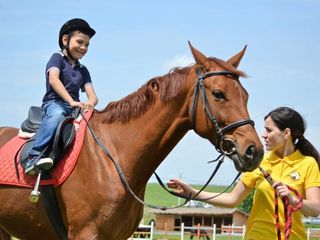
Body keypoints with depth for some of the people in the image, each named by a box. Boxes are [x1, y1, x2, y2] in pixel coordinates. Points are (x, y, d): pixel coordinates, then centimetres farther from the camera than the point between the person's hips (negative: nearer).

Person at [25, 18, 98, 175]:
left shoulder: (83, 70, 22)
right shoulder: (58, 58, 5)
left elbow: (93, 96, 10)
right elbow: (53, 80, -15)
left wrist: (89, 104, -17)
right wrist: (72, 101, -28)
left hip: (75, 108, 6)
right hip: (53, 103, -6)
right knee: (57, 114, -40)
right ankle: (35, 157, -48)